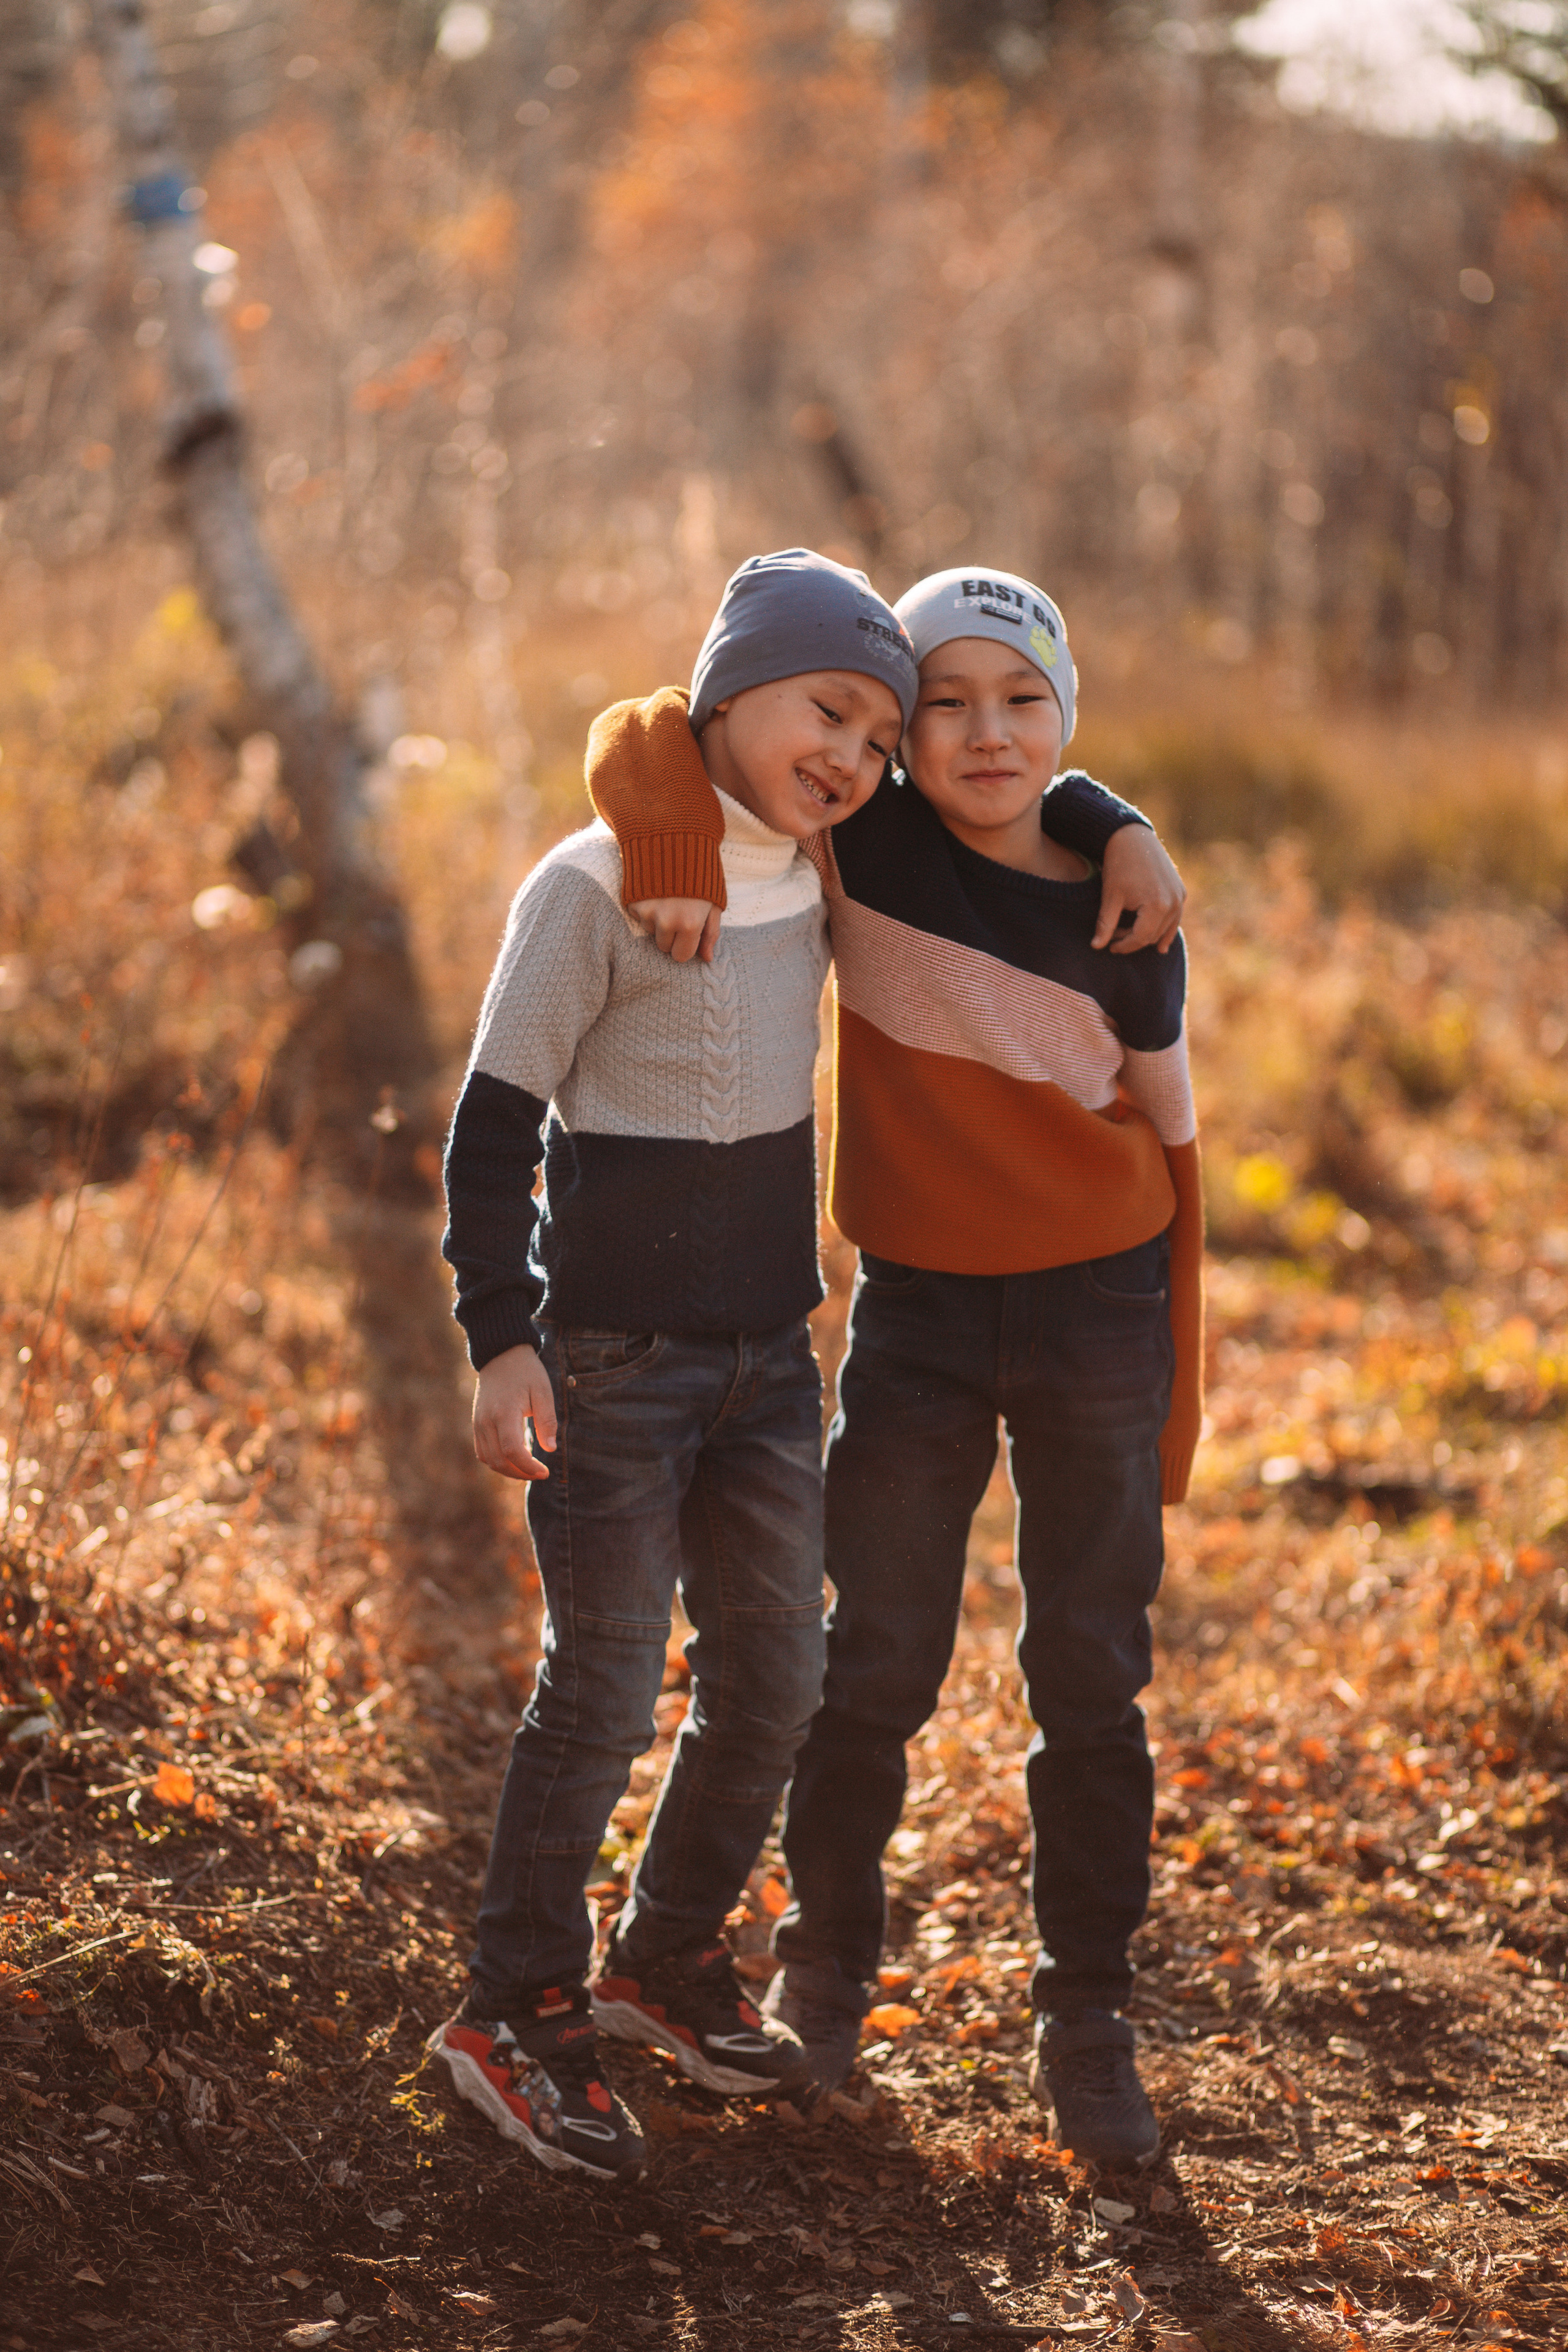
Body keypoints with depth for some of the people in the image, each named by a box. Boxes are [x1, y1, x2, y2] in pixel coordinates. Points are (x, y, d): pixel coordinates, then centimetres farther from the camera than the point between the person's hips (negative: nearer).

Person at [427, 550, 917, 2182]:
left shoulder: (818, 884, 4)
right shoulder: (598, 886, -14)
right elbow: (495, 1120, -12)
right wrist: (500, 1338, -19)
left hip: (766, 1353, 7)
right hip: (612, 1355, -7)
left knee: (774, 1683, 11)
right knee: (604, 1691, -3)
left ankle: (666, 1958, 30)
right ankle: (513, 2012, 12)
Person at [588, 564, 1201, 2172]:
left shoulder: (1128, 919, -3)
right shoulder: (861, 848, -5)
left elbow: (1169, 1148, 4)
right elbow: (650, 737, -7)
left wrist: (1177, 1398, 4)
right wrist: (677, 846, -28)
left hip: (1099, 1312, 0)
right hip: (916, 1314, 0)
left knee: (1090, 1685, 6)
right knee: (876, 1667, 7)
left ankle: (1086, 2025, 16)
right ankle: (822, 1975, 26)